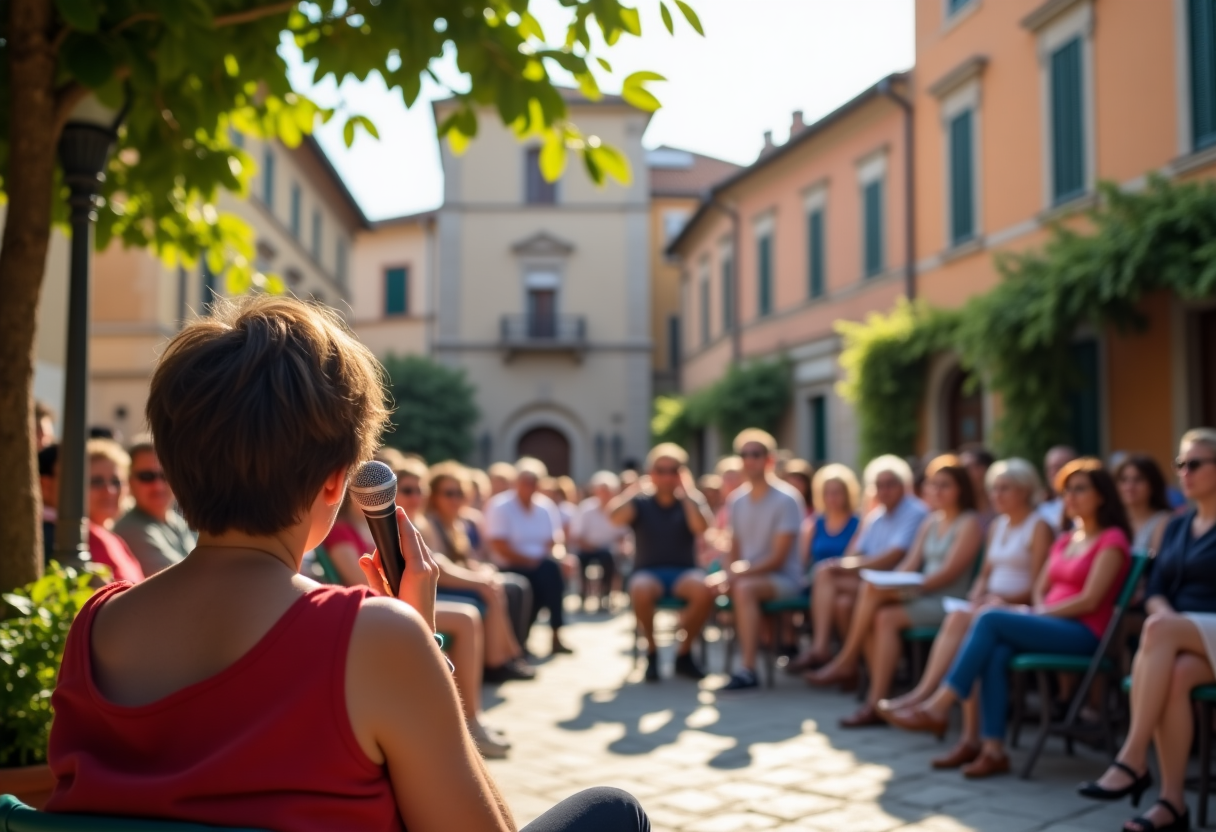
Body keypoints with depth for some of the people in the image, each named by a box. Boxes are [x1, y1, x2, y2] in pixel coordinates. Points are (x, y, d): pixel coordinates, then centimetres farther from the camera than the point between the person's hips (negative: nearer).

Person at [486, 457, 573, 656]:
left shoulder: (546, 506, 10)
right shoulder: (500, 507, -7)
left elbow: (556, 540, 8)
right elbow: (500, 547, -14)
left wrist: (558, 554, -15)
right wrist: (530, 561, -18)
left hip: (542, 566, 5)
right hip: (512, 567, -5)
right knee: (548, 572, -30)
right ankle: (555, 636, -19)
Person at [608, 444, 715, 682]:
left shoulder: (692, 500, 9)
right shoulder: (640, 501, 6)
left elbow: (701, 527, -12)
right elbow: (615, 517, -14)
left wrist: (686, 493, -11)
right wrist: (635, 489, -11)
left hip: (684, 571, 1)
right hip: (648, 571, -1)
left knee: (704, 591, -33)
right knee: (641, 590, -37)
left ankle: (684, 653, -10)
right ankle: (651, 652, -11)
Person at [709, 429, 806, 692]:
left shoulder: (786, 500, -10)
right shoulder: (737, 500, 8)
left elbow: (778, 557, -15)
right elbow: (735, 549, 11)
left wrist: (739, 574, -23)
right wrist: (728, 574, -10)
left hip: (784, 577, -6)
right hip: (747, 575, 6)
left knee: (744, 589, -35)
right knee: (707, 585, -19)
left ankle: (748, 670, -37)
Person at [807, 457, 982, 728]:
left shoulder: (969, 523, -4)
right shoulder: (930, 522, 20)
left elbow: (949, 572, -14)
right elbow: (911, 563, 12)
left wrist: (906, 587, -21)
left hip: (948, 602, -7)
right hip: (921, 595, 7)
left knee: (887, 618, -28)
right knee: (872, 602, -19)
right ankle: (877, 697, -20)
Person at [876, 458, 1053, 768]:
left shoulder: (1038, 527, -2)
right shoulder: (996, 527, 22)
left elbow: (1037, 587, -8)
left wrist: (1000, 598, -19)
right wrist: (977, 596, 3)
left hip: (1018, 609, -6)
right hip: (989, 605, 6)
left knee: (960, 622, -32)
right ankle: (971, 737, -34)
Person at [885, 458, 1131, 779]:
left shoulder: (1112, 540, -1)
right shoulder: (1065, 540, 23)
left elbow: (1089, 600, -11)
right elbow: (1040, 588, 21)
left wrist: (1037, 614, -11)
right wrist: (1037, 611, -1)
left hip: (1083, 632, -6)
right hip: (1051, 624, 6)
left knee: (990, 620, -27)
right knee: (996, 653, -28)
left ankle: (938, 707, -27)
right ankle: (993, 749, -32)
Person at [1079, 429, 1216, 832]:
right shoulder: (1176, 527, 20)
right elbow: (1154, 592, 12)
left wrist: (1168, 624, -18)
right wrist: (1165, 614, -11)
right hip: (1183, 640, 5)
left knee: (1158, 631, -36)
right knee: (1173, 673, -33)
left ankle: (1133, 761, -35)